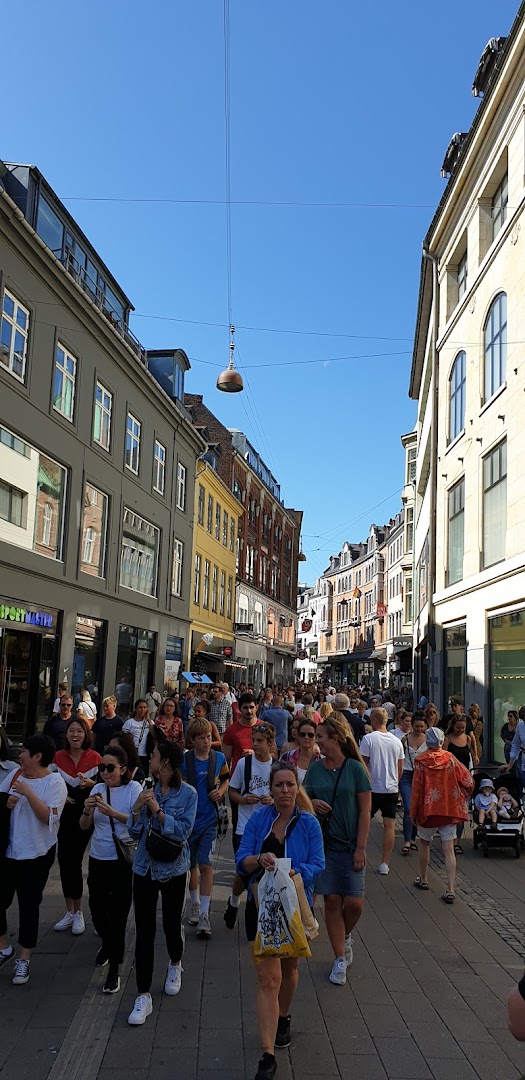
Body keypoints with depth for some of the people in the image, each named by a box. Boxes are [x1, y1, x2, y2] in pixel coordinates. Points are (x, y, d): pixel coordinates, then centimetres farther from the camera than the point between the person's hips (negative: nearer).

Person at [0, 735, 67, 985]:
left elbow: (49, 817, -22)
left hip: (36, 855, -5)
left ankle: (23, 960, 21)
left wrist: (28, 793, -27)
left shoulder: (54, 782, -12)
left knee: (28, 907, 6)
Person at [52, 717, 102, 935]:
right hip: (64, 815, 3)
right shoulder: (59, 757, 2)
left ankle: (77, 912, 14)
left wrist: (91, 783, -21)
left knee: (74, 861, -3)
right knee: (65, 860, 6)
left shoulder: (94, 758, -6)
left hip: (85, 815, -3)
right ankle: (70, 911, 21)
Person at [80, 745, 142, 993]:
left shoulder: (133, 788, -9)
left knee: (117, 913, -3)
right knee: (96, 907, 14)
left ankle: (114, 969, 9)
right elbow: (84, 826, 3)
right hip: (98, 859, 4)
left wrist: (111, 812, -30)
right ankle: (106, 944, 44)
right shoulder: (98, 789, 3)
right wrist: (87, 810, -18)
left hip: (123, 861, -4)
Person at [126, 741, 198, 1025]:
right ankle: (143, 996, 7)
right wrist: (137, 809, -17)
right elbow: (135, 832, 0)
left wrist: (158, 811, -23)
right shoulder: (148, 790, -1)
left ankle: (175, 965, 45)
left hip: (173, 869, -2)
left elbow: (184, 831, -17)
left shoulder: (187, 794, -10)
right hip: (145, 868, 2)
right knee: (144, 930, -1)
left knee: (172, 924, 12)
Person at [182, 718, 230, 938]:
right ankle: (195, 904, 38)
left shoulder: (219, 758, -3)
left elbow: (226, 779, 14)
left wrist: (221, 791, -4)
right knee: (191, 865, 16)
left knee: (205, 865, -7)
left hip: (209, 820, 0)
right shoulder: (183, 760, -10)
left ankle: (204, 915, -1)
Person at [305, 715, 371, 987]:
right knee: (332, 901, 4)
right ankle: (340, 959, 18)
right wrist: (311, 803, -10)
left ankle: (345, 937, 28)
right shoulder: (315, 768, 3)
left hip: (350, 844, -3)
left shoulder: (355, 769, -8)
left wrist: (361, 848, -10)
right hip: (322, 842, 3)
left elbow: (364, 811, -6)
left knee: (354, 902, -5)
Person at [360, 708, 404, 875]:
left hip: (372, 788, -3)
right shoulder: (397, 741, 4)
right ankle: (385, 864, 7)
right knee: (389, 826, 5)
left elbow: (363, 764, -10)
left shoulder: (368, 739, -11)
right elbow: (400, 768, 10)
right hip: (392, 789, 4)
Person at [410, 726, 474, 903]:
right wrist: (461, 798, 11)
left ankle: (423, 880, 32)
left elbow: (416, 788, -8)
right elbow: (468, 780, -6)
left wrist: (413, 813, 2)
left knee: (424, 843, 20)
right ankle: (451, 890, -4)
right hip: (449, 809, 1)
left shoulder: (420, 761, -9)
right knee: (448, 850, 2)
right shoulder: (450, 758, -4)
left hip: (427, 809, -1)